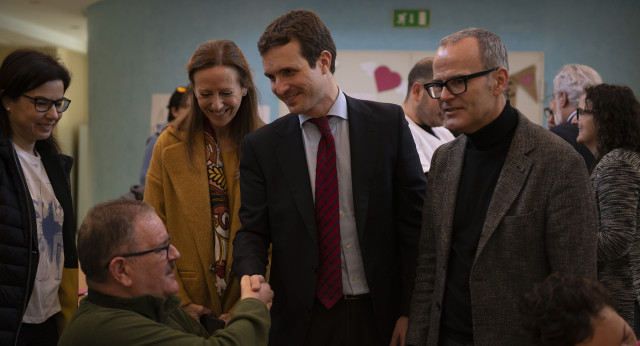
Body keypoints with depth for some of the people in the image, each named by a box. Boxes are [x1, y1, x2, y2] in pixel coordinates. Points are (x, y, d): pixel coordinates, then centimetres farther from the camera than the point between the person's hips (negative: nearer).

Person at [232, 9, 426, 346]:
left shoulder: (388, 123, -2)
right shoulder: (261, 146, 1)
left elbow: (414, 223, -1)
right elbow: (252, 232, 1)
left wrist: (411, 311, -5)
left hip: (381, 317, 0)